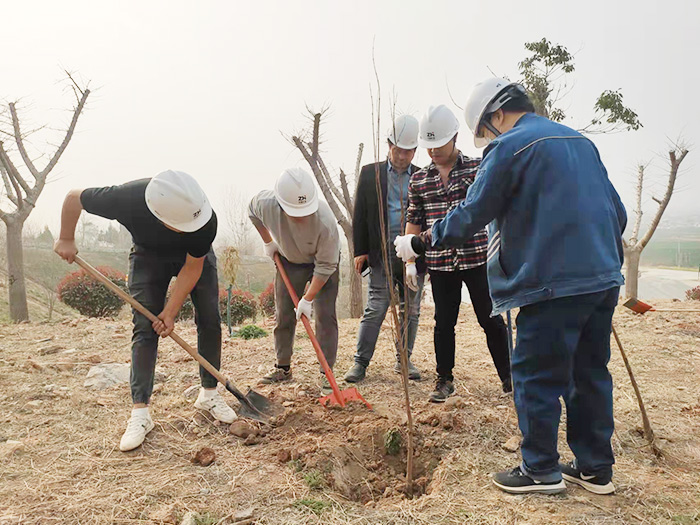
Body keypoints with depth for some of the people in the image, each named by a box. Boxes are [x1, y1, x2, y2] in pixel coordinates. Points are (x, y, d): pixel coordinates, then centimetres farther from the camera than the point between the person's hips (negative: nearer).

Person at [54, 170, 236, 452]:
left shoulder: (206, 220, -39)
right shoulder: (126, 199, -41)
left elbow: (193, 267, -23)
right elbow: (73, 198, -19)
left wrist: (170, 312, -22)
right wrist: (66, 239, -7)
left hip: (195, 258, 1)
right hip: (148, 256, 0)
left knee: (210, 320, -6)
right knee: (145, 328, -9)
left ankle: (209, 394, 9)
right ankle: (140, 413, -6)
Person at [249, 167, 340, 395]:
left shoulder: (325, 221, -40)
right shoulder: (266, 203, -30)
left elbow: (325, 266, -30)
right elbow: (252, 212, -2)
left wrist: (307, 299, -28)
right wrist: (268, 242, -1)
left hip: (323, 262, -3)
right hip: (289, 261, 4)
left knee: (325, 315, -11)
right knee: (283, 315, 6)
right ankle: (283, 367, 21)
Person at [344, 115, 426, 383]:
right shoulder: (370, 173, 5)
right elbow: (359, 215, 3)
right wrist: (360, 251, -2)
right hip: (382, 253, -2)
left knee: (410, 311, 9)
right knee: (375, 309, -2)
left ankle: (404, 359, 23)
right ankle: (360, 362, 8)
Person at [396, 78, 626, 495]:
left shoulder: (510, 147, -6)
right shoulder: (582, 142, 17)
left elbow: (470, 216, -8)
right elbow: (617, 212, 18)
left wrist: (418, 243, 3)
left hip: (554, 284, -8)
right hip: (604, 280, 9)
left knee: (536, 376, 4)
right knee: (590, 373, 16)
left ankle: (541, 471, 17)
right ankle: (596, 469, 27)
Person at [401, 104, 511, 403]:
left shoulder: (477, 168, 0)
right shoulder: (418, 180, 7)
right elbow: (413, 222, 9)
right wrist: (411, 260, 3)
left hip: (477, 259, -2)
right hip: (440, 264, 2)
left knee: (491, 320, 5)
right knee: (443, 323, 10)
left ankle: (508, 377, 21)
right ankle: (444, 380, 24)